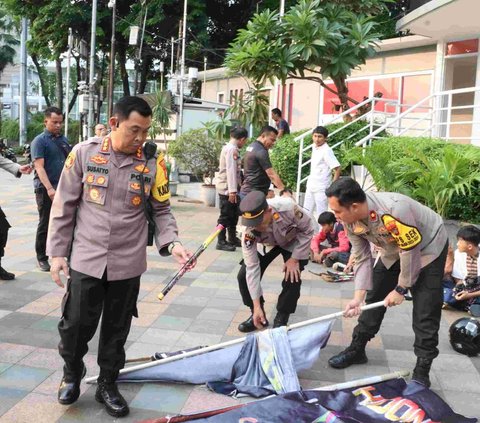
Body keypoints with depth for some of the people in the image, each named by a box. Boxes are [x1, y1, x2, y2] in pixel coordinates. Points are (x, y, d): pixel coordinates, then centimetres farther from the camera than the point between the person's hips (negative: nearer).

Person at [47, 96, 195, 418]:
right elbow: (64, 207, 0)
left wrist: (172, 243, -14)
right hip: (86, 259, -1)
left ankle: (107, 384, 34)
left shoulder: (153, 163, -4)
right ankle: (73, 371, 37)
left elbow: (162, 211, 3)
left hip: (127, 263, 1)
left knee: (116, 330, 13)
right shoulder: (84, 153, -6)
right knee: (76, 325, 6)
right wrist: (58, 252, -1)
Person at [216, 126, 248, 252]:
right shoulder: (231, 149, -16)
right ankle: (221, 242, 5)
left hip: (229, 188, 10)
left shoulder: (230, 148, 15)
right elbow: (230, 170, -23)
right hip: (227, 189, -10)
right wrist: (232, 190, -27)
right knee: (225, 216, -2)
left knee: (233, 215, 16)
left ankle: (232, 239, 27)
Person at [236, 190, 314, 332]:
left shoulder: (287, 207, -42)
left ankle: (281, 319, 3)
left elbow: (308, 229, -22)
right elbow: (252, 267, -30)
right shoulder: (249, 232, -35)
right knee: (244, 276, -12)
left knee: (292, 279, -20)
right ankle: (257, 315, 9)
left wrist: (295, 259, -22)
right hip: (268, 244, 2)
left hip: (294, 242, -2)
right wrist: (257, 306, -29)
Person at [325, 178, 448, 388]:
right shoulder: (350, 220, -19)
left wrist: (401, 289, -18)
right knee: (374, 297, 8)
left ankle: (422, 371, 3)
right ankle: (357, 349, 23)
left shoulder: (394, 210, -42)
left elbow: (410, 251, -29)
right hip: (394, 251, 6)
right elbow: (361, 258, -12)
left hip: (428, 247, -6)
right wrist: (358, 296, -19)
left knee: (425, 311, -8)